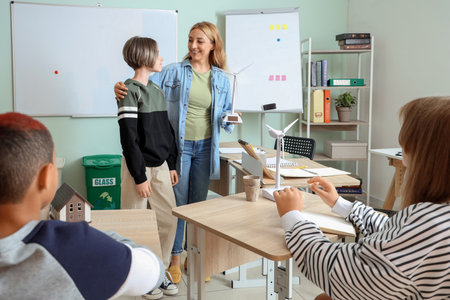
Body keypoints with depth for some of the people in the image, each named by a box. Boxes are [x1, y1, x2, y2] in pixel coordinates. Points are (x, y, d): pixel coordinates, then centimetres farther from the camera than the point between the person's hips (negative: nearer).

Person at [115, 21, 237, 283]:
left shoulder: (222, 80, 6)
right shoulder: (173, 72, -4)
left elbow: (224, 115, 12)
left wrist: (228, 120, -10)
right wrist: (121, 89, -27)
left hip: (205, 148, 3)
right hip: (178, 145, -3)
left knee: (199, 202, 12)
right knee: (177, 202, 4)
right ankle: (175, 259, 18)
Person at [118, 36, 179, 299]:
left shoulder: (157, 90, 12)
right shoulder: (130, 92, -12)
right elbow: (129, 138, -15)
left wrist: (171, 165, 13)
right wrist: (139, 177, -16)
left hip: (161, 166, 7)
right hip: (139, 168, -7)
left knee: (169, 220, 9)